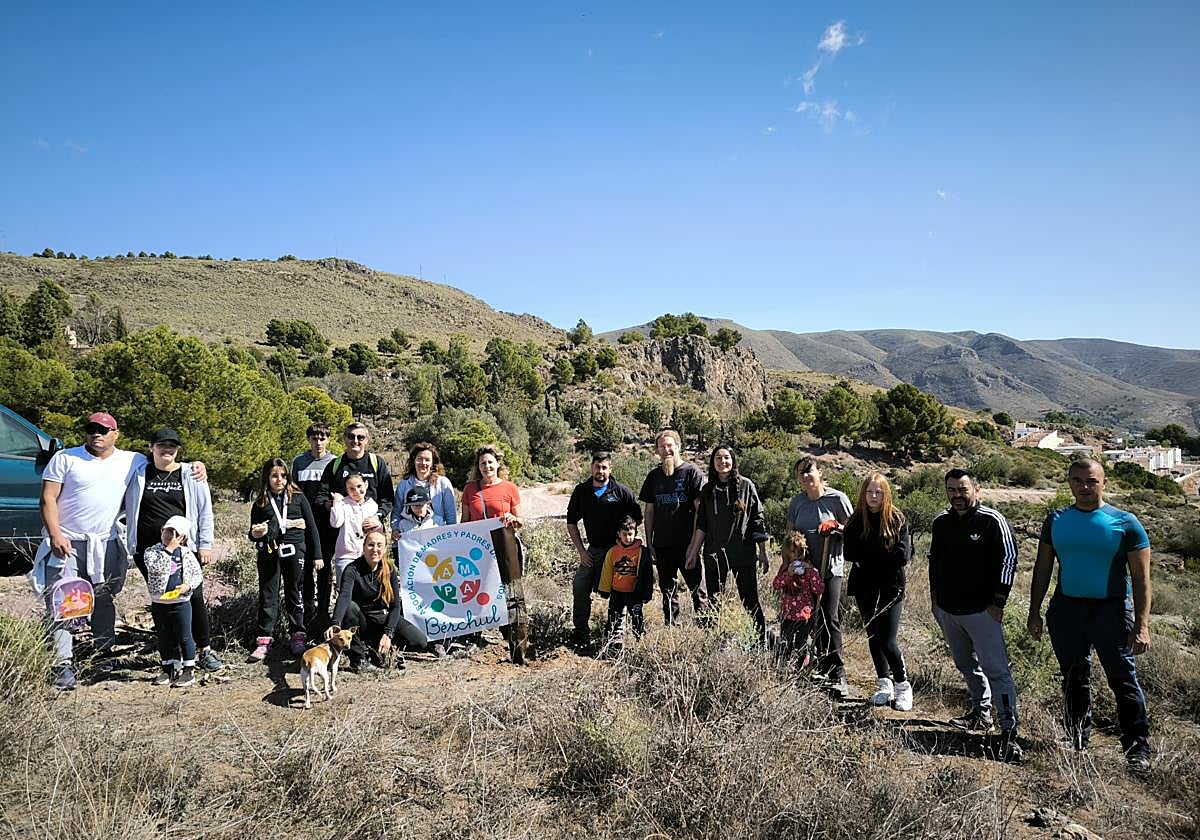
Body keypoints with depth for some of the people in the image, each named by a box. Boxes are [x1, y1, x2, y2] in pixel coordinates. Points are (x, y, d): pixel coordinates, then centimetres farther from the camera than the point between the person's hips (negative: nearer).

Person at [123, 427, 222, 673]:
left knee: (195, 598, -2)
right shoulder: (139, 475, 7)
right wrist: (130, 545, 9)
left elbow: (205, 511, 3)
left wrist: (205, 544, -1)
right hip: (149, 550, 2)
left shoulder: (191, 475, 3)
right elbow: (129, 509, 14)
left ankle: (205, 652, 9)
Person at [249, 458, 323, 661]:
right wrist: (256, 534, -12)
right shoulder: (260, 504, 7)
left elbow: (311, 526, 6)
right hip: (269, 554, 1)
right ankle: (263, 641, 9)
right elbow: (253, 534, 14)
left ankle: (298, 637, 18)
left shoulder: (298, 497, 4)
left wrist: (317, 554, 4)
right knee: (267, 597, 3)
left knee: (294, 594, 8)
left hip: (294, 551, -1)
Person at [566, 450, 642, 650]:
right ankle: (580, 633, 5)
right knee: (579, 587, -6)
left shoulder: (621, 491, -6)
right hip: (593, 550, 3)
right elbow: (571, 523, 8)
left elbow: (637, 518, 2)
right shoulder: (581, 491, 3)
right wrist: (581, 550, 1)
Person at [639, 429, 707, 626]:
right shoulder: (653, 476, 11)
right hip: (662, 544, 4)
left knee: (697, 587, -2)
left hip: (688, 543, -4)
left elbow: (700, 509, -5)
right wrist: (649, 542, 7)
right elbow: (649, 512, 13)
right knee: (667, 590, 12)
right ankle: (671, 628, 21)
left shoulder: (691, 473, -2)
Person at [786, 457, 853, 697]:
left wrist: (836, 527, -18)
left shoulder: (837, 498, -4)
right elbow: (790, 533, 16)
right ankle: (823, 664, 26)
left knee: (831, 620, -8)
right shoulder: (797, 501, 8)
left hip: (831, 569, -4)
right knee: (814, 619, 10)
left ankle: (838, 674, -4)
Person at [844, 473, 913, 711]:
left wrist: (867, 554, -11)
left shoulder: (897, 519, -5)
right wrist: (884, 554, -14)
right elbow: (849, 553, -7)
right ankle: (884, 684, 27)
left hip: (891, 586, -4)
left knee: (888, 641, -8)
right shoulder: (856, 520, 2)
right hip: (864, 587, 4)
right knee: (873, 637, 13)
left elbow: (903, 556, -13)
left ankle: (903, 686, 13)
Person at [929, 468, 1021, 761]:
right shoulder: (941, 522, 7)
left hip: (981, 611, -6)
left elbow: (1009, 559, -9)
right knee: (966, 666, 18)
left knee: (996, 670, -8)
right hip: (947, 610, 6)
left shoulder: (992, 521, -10)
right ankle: (981, 713, 33)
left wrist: (998, 602, -10)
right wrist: (934, 594, 15)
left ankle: (1009, 732, -4)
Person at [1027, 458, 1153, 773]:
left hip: (1111, 610, -3)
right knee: (1074, 680, 15)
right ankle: (1076, 744, 29)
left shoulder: (1125, 522, -5)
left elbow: (1141, 578, -6)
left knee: (1124, 680, -1)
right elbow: (1042, 569, 10)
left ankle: (1138, 749, 11)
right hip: (1067, 609, 4)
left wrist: (1142, 625, -12)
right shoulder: (1056, 520, 5)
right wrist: (1034, 613, 7)